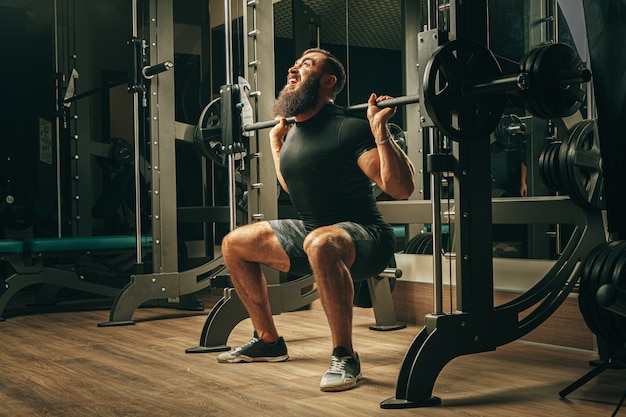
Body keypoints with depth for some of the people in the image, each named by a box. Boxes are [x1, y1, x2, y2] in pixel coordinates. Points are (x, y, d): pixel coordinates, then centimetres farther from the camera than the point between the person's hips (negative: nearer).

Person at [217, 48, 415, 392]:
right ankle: (268, 341, 21)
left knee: (320, 244, -43)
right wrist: (276, 141, 24)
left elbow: (401, 189, -25)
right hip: (312, 233, 9)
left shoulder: (348, 128, -18)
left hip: (364, 238, -9)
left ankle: (344, 357, -26)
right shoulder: (294, 131, 7)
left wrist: (380, 130, -30)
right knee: (234, 245, 12)